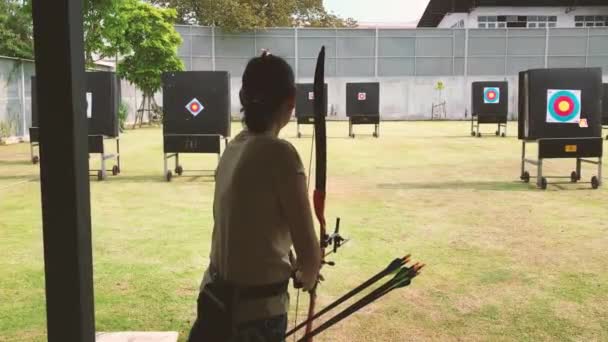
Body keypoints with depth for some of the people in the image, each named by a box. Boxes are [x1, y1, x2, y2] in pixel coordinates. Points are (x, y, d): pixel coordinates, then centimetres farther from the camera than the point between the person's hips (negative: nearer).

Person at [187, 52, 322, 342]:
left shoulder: (235, 147, 1)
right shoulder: (279, 153, -21)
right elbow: (309, 253, -18)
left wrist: (289, 267, 25)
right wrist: (307, 276, 4)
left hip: (219, 301, 7)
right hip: (257, 311, -7)